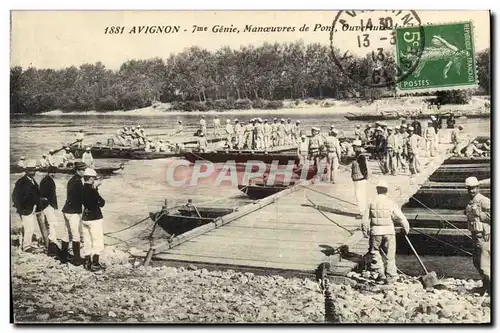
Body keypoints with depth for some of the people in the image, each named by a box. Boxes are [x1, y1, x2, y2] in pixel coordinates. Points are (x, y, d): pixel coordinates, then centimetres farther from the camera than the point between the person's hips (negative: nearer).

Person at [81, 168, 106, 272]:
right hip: (95, 218, -7)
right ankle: (94, 264, 2)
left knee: (87, 242, 14)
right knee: (97, 242, 2)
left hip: (85, 218, 7)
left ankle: (87, 263, 21)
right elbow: (102, 203, -12)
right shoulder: (92, 190, -17)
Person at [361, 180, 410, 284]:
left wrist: (365, 231, 14)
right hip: (389, 231, 1)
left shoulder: (372, 203, -4)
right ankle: (390, 276, 14)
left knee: (375, 252, 16)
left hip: (376, 231, 0)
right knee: (390, 255, 11)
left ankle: (381, 273, 12)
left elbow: (365, 220, -1)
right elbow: (401, 218, -2)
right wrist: (406, 228, 16)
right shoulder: (391, 203, -4)